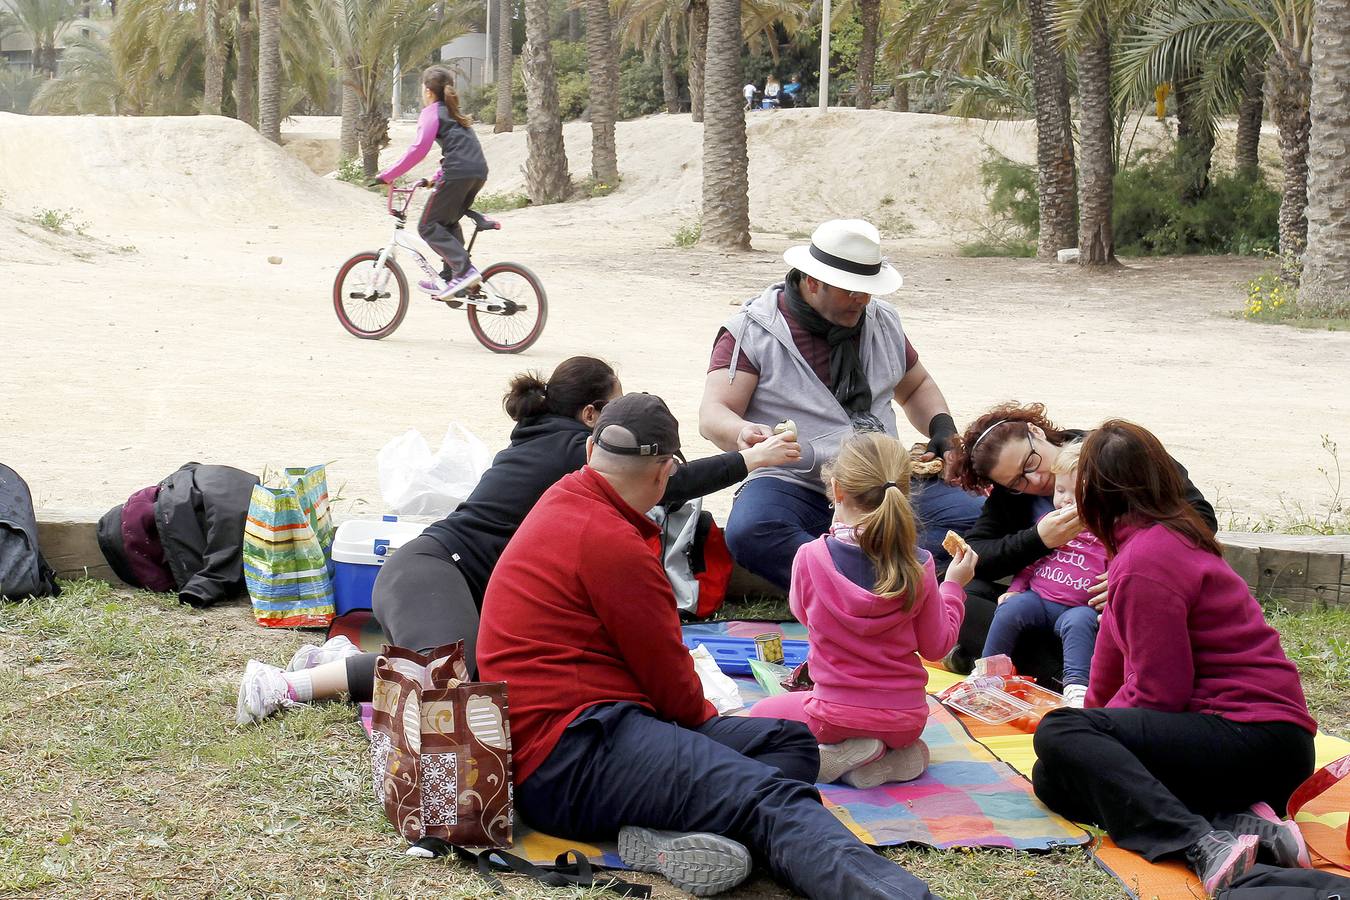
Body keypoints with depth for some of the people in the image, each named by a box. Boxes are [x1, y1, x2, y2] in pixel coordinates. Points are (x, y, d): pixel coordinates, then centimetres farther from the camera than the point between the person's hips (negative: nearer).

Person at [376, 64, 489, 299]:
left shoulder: (432, 112, 3)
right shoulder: (453, 113, 29)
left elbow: (418, 149, -10)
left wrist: (387, 175, -7)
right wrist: (437, 179, 38)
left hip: (458, 173, -8)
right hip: (479, 173, 8)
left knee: (428, 226, -1)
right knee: (448, 223, 24)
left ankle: (465, 270, -16)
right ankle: (448, 278, 20)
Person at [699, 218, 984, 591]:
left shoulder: (883, 322, 15)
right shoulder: (752, 331, -1)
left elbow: (916, 387, 30)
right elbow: (712, 415, -9)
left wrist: (943, 429, 8)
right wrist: (745, 434, -33)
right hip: (793, 486, -5)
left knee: (975, 516, -19)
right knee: (750, 532, -39)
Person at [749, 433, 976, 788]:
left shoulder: (811, 557, -17)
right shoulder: (918, 566, -13)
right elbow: (936, 646, -1)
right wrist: (953, 585, 12)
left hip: (835, 715, -3)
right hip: (907, 718, 3)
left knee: (761, 714, 27)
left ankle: (837, 756, 0)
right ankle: (896, 755, 5)